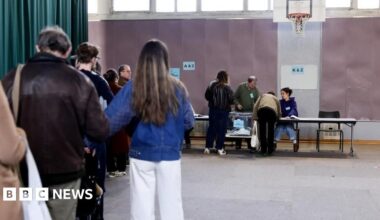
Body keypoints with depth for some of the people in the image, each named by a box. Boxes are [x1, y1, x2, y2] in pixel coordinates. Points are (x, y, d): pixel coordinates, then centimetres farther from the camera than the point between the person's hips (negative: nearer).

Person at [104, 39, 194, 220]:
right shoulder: (178, 89, -5)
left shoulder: (132, 88, -9)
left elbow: (110, 120, -12)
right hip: (170, 156, 1)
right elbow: (188, 122, 4)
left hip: (141, 156, 0)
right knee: (171, 205, 11)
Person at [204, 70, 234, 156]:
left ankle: (208, 147, 12)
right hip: (224, 110, -3)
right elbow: (231, 99, -13)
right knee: (221, 129, 5)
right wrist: (228, 103, 7)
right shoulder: (227, 87, -13)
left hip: (213, 109, 4)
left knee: (211, 128, 11)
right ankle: (220, 148, 7)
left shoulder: (211, 85, -3)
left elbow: (207, 96, 3)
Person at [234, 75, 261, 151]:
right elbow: (235, 97, -3)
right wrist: (237, 104, -18)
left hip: (250, 111, 1)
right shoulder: (241, 86, -9)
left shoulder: (256, 90, -3)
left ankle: (250, 145, 3)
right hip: (240, 111, -1)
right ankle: (238, 145, 13)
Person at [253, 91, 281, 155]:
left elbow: (255, 106, 21)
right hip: (272, 111, 0)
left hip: (262, 110, 0)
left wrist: (254, 117, 20)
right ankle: (270, 150, 16)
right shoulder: (275, 98, 38)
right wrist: (276, 118, 55)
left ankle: (263, 150, 13)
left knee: (262, 130, 11)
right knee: (270, 130, 14)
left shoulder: (263, 95, 37)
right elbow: (279, 113, 37)